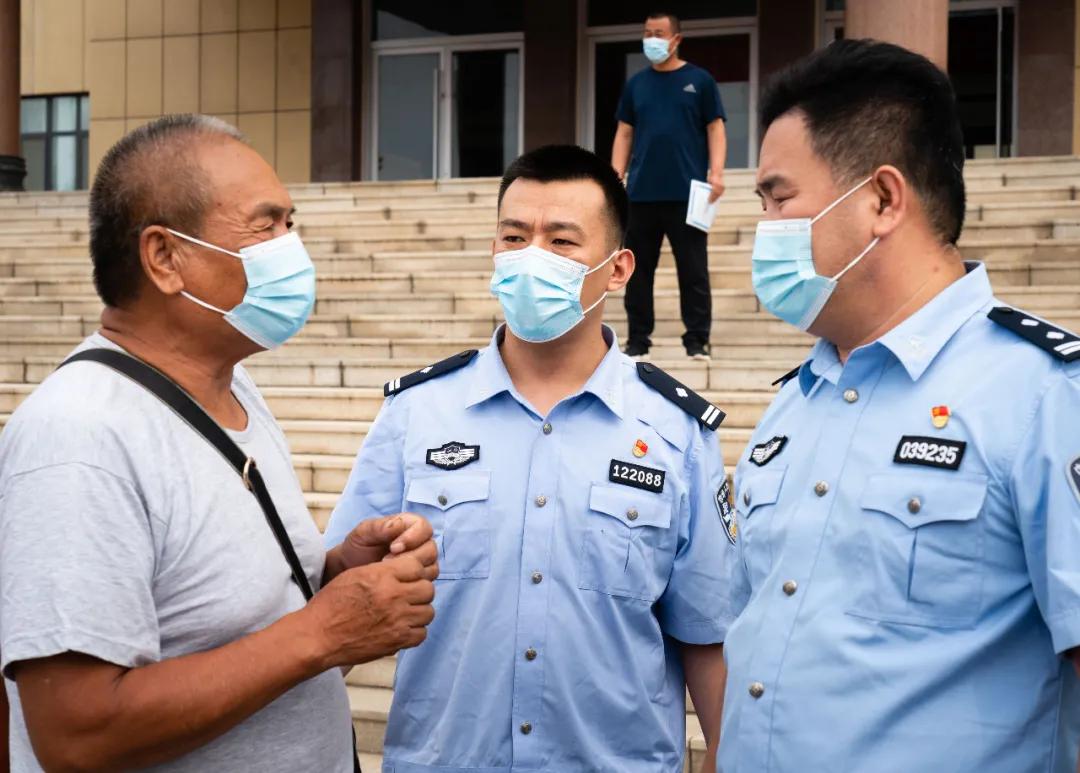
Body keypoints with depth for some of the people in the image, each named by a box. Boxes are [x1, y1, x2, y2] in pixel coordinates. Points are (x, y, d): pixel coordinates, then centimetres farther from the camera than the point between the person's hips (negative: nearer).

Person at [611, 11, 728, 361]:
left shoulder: (699, 80, 5)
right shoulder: (636, 84, 13)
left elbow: (715, 129, 3)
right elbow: (624, 134, 13)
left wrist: (716, 172, -10)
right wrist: (616, 176, 2)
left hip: (687, 193, -3)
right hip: (641, 193, 3)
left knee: (693, 270, -1)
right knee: (639, 269, 6)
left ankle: (697, 341, 4)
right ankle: (637, 340, 13)